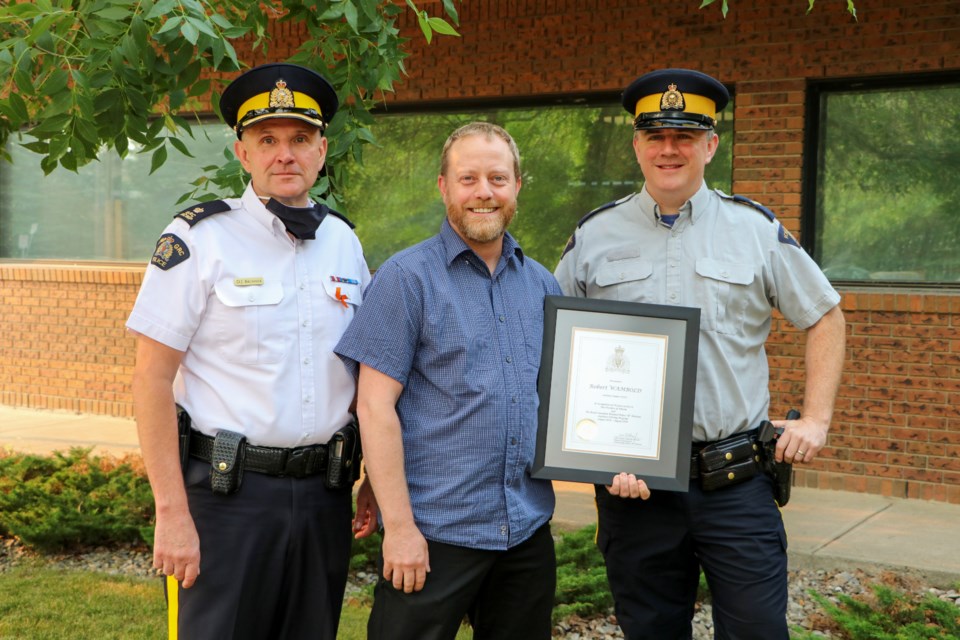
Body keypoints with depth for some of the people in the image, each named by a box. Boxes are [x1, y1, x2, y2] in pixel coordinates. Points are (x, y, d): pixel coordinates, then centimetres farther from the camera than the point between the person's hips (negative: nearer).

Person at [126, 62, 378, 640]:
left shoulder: (345, 243, 8)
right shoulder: (199, 240, -8)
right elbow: (152, 380, -10)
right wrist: (173, 514, -14)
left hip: (324, 495, 5)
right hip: (227, 491, -4)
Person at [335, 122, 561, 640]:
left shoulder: (542, 285, 10)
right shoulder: (407, 277, -6)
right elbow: (375, 407, -10)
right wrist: (399, 526, -15)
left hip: (528, 533, 5)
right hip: (433, 533, -5)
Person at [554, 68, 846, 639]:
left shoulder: (756, 229, 4)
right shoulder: (594, 237, 4)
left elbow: (825, 318, 13)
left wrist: (816, 420, 5)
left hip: (738, 484, -1)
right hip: (632, 484, 1)